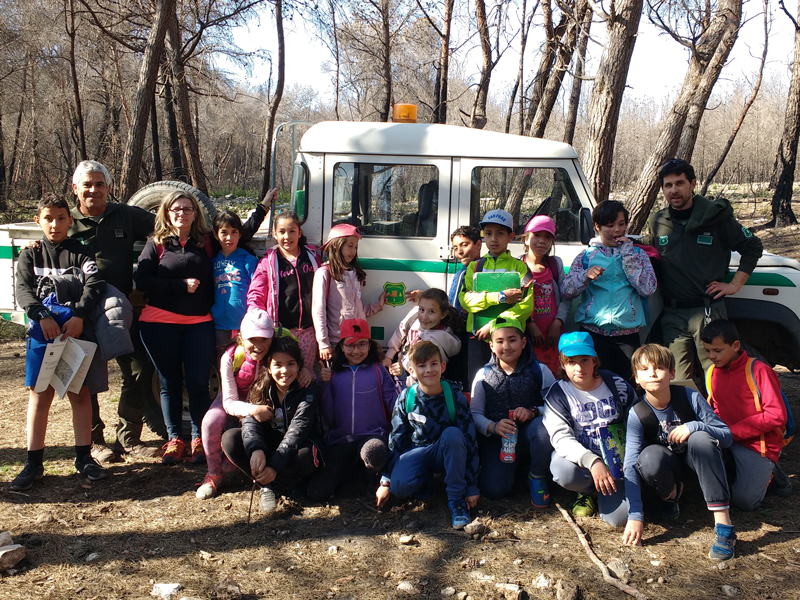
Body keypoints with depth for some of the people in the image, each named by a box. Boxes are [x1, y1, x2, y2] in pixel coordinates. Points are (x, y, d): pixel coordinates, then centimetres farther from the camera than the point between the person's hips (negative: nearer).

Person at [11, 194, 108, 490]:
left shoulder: (81, 254, 5)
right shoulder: (30, 255, 11)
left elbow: (94, 285, -10)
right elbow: (22, 289, -2)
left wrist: (79, 316, -25)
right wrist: (43, 316, -20)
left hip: (76, 330, -1)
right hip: (42, 332, 1)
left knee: (80, 393, 5)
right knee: (40, 395, 3)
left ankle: (83, 457, 15)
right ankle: (34, 462, 10)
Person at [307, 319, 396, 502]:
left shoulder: (378, 370, 7)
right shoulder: (333, 372, 10)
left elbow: (395, 406, 3)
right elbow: (328, 418, 5)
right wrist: (324, 384, -5)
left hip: (372, 435, -2)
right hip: (339, 440, 2)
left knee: (373, 454, -41)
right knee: (316, 493, -16)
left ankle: (373, 477, -4)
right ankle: (350, 468, 11)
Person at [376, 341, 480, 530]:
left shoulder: (454, 395, -15)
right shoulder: (406, 399, -10)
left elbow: (469, 438, -14)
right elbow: (396, 440, -1)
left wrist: (472, 486, -15)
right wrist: (385, 481, -3)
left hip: (448, 454, 0)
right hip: (417, 451, 1)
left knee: (453, 433, -35)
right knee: (400, 486, -30)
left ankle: (455, 498, -20)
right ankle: (426, 478, 7)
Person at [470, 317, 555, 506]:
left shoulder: (539, 370, 0)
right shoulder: (483, 375, 3)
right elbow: (475, 413, -2)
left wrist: (534, 412, -26)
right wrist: (493, 427, -22)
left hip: (531, 434, -1)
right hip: (498, 439, 1)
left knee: (544, 426, -37)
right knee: (492, 489, -21)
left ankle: (537, 476, -6)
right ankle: (515, 465, 17)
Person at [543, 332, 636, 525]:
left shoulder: (617, 385, -3)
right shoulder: (557, 394, -8)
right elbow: (561, 437, -21)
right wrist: (592, 462, -37)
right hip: (579, 458, 0)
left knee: (618, 518, -20)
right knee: (564, 473, -36)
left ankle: (602, 493, 17)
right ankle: (588, 492, 2)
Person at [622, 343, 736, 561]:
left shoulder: (689, 397, -19)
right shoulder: (637, 415, -20)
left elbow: (727, 436, -13)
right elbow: (631, 466, -26)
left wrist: (695, 426, -34)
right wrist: (635, 516, -34)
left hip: (697, 461, 1)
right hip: (668, 468, -1)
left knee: (700, 439, -33)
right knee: (649, 457, -35)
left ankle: (723, 524, -32)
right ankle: (671, 493, 0)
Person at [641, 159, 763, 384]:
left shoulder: (715, 215, -1)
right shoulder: (658, 222, 9)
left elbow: (752, 246, 7)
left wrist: (734, 285, 0)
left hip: (709, 310, -3)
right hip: (672, 314, 3)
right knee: (677, 381, 6)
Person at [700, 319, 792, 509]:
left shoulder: (758, 370, -14)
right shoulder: (711, 373, 7)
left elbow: (776, 415, -18)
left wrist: (732, 431, -19)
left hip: (758, 442, -6)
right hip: (726, 442, 6)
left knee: (744, 500, -20)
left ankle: (767, 472, 13)